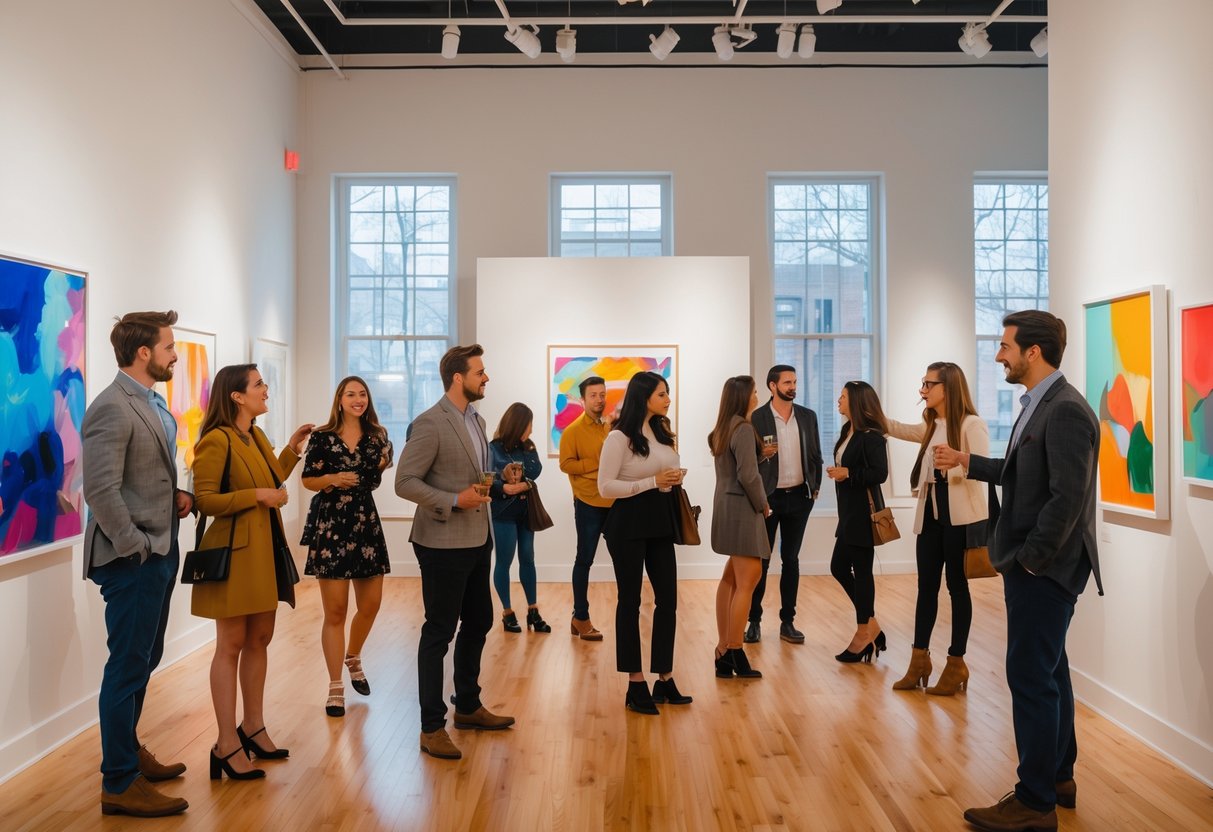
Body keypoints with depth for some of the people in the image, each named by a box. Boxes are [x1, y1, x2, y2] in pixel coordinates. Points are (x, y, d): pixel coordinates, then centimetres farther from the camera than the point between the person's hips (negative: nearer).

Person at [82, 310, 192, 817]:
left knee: (144, 661, 20)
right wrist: (136, 548, -18)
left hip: (159, 554, 9)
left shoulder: (154, 403, 12)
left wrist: (178, 496, 4)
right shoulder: (111, 408, -18)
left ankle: (128, 751, 36)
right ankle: (120, 784, 13)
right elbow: (101, 490, -23)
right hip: (132, 560, -9)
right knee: (128, 667, 1)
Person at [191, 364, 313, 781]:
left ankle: (253, 727, 27)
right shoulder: (216, 441, -14)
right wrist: (257, 496, -21)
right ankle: (226, 745, 7)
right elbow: (204, 500, -19)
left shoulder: (256, 436, 13)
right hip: (234, 552, -9)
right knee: (231, 645, -2)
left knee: (259, 639, 14)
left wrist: (292, 449, 15)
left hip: (264, 551, 9)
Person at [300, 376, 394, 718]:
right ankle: (335, 687, 11)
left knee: (370, 604, 10)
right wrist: (332, 479, -18)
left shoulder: (377, 436, 7)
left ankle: (353, 658, 39)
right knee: (335, 610, -1)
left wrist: (385, 462, -2)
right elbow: (308, 480, -1)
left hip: (366, 523, 4)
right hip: (330, 526, -4)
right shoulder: (322, 437, -3)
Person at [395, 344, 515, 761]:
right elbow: (405, 482, -17)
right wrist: (454, 501, -23)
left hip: (477, 540, 9)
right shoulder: (431, 423, -15)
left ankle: (468, 707, 35)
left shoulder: (476, 420, 12)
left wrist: (489, 481, 5)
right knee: (439, 632, 0)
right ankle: (432, 726, 12)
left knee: (478, 624, 18)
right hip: (443, 543, -9)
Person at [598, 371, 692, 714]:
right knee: (630, 601, 3)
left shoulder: (662, 432, 12)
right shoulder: (619, 437, -12)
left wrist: (674, 480, 4)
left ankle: (664, 679, 17)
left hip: (660, 522, 7)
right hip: (629, 523, -7)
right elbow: (605, 487, -16)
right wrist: (653, 482, -20)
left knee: (668, 599, 6)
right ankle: (635, 685, 12)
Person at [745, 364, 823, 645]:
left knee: (790, 559, 9)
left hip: (799, 497, 3)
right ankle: (754, 621, 12)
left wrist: (815, 488, 5)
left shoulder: (808, 416, 5)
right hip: (767, 497, -3)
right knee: (760, 560, 3)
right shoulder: (757, 418, -6)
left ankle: (787, 622, 16)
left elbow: (816, 455, 11)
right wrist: (761, 454, -24)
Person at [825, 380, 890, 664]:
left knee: (861, 571, 0)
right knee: (839, 568, 12)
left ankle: (864, 634, 13)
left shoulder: (871, 436, -15)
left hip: (864, 512, -9)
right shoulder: (847, 431, 10)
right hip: (849, 512, 9)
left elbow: (880, 473, -22)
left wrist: (847, 474, -18)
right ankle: (870, 626, 23)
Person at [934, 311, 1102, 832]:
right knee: (1048, 672, 18)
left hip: (1044, 569, -10)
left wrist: (1030, 558, -18)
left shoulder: (1065, 411, -19)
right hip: (1032, 565, 10)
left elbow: (1067, 497, -24)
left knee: (1031, 677, -2)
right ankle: (1058, 778, 33)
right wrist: (967, 461, 22)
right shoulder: (1039, 405, 11)